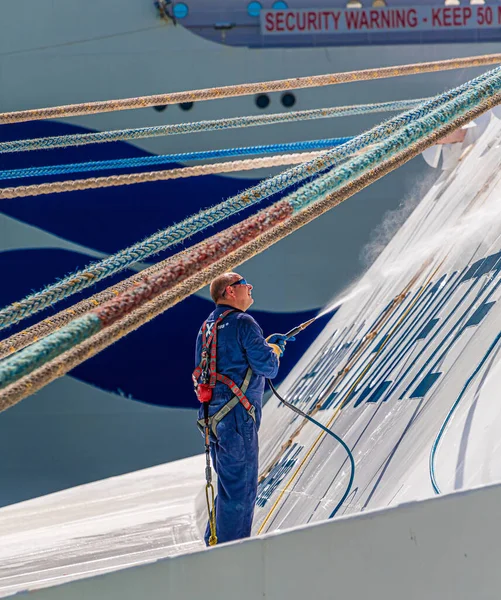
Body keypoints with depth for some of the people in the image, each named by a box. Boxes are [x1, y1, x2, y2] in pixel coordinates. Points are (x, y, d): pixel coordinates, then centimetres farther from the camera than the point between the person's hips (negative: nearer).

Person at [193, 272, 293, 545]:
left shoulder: (207, 326, 16)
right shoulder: (243, 323, -11)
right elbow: (268, 368, -14)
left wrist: (265, 343, 20)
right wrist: (273, 349, 7)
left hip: (212, 414, 9)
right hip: (236, 415, -9)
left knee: (229, 482, 20)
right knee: (241, 485, -2)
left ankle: (216, 543, 26)